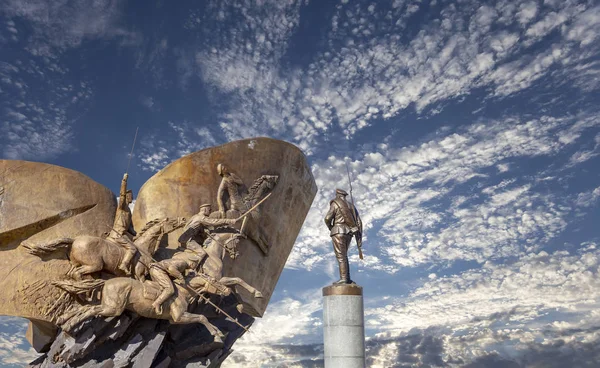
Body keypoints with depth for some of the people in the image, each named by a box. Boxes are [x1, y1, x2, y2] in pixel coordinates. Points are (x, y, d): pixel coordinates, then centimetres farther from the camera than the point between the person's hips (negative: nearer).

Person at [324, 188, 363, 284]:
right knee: (343, 256, 13)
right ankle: (347, 278, 5)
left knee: (340, 256, -10)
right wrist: (359, 238, 8)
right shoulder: (351, 206, 19)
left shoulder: (335, 204, 0)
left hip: (339, 232, -7)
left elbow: (327, 218, -10)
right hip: (348, 234, 7)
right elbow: (359, 222, 11)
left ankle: (343, 279, -18)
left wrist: (330, 227, 12)